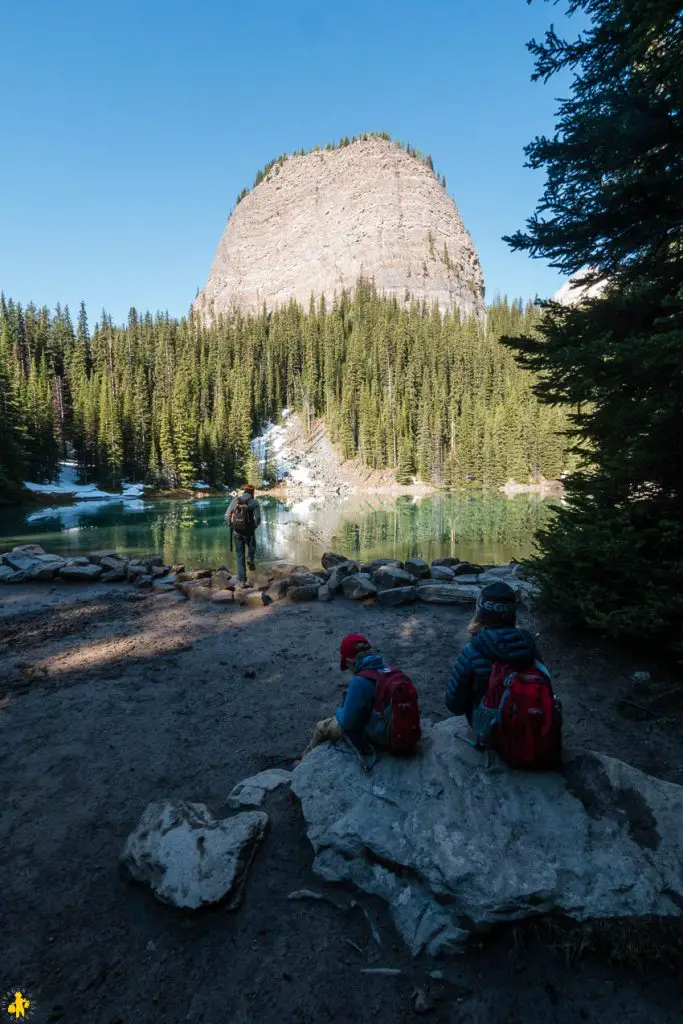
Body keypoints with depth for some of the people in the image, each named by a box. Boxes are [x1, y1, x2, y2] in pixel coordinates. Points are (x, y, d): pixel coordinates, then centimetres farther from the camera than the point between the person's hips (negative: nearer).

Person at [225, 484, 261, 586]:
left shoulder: (235, 500, 4)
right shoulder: (254, 502, -4)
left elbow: (227, 516, 1)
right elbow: (257, 518, -13)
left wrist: (231, 527, 15)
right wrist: (255, 527, 7)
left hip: (237, 532, 2)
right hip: (249, 531, -2)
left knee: (240, 556, 11)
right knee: (251, 546, 30)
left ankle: (242, 580, 7)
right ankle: (250, 558, -2)